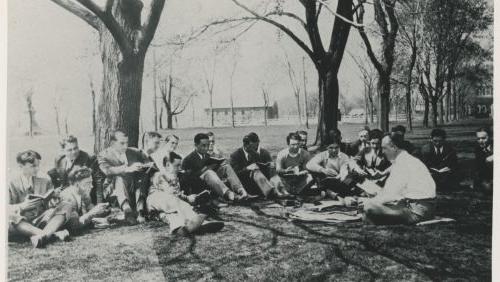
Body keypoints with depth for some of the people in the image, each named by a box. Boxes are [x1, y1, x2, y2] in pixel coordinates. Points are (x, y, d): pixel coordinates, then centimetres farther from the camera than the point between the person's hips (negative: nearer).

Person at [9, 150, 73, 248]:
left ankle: (43, 235, -45)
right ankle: (52, 234, -48)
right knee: (10, 217, -35)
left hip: (40, 221, 3)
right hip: (21, 224, -3)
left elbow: (50, 206, 10)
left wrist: (54, 197, -12)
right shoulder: (12, 184, 7)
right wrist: (21, 206, -21)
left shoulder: (45, 182, 16)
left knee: (65, 209, -17)